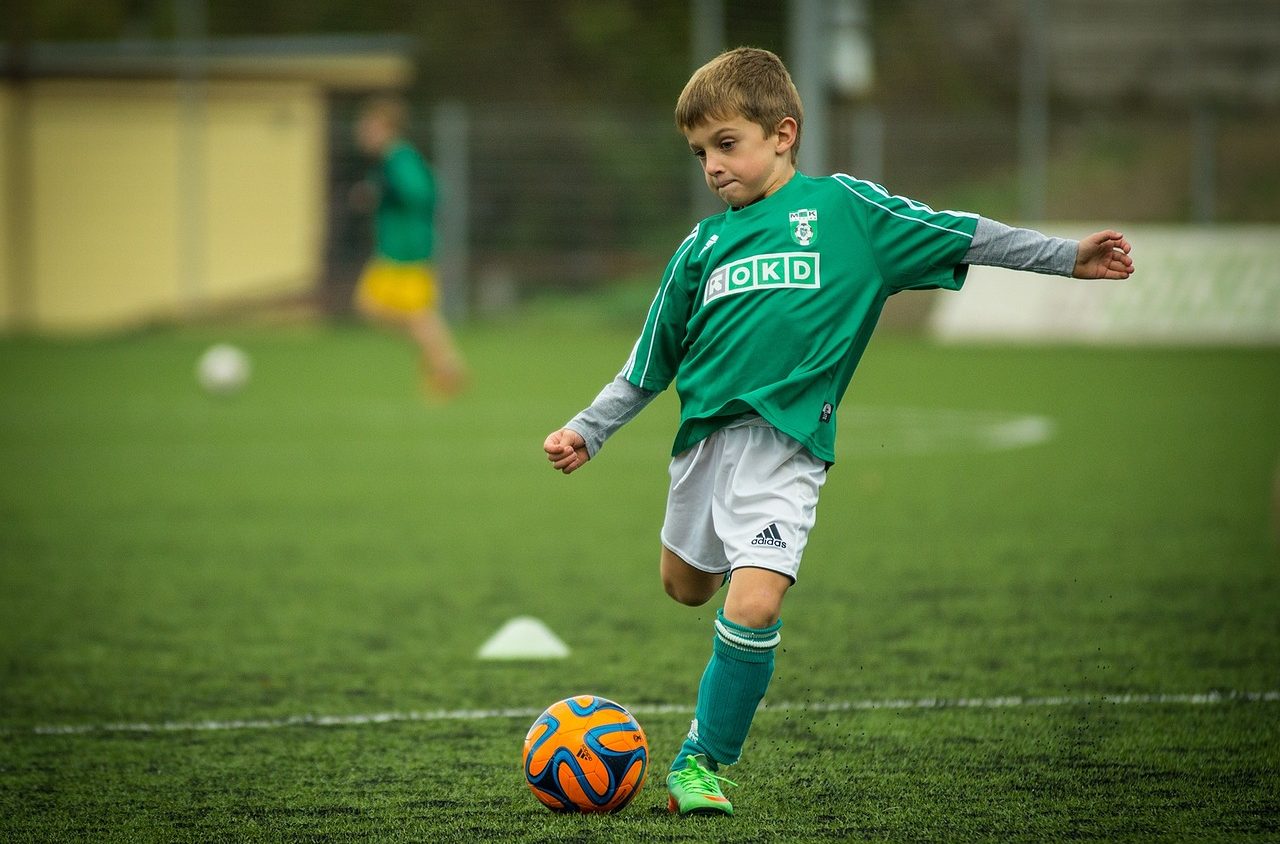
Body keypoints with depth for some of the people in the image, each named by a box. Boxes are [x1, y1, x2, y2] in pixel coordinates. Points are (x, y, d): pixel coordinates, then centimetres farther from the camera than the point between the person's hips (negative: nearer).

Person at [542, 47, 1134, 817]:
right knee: (687, 587, 18)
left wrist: (1067, 257, 0)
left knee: (753, 605, -19)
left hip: (785, 443, -5)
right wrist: (587, 432, 17)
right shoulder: (703, 245, 11)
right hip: (704, 433, 5)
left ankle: (703, 761, -4)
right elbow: (649, 366, 19)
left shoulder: (843, 207, 1)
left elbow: (957, 235, 3)